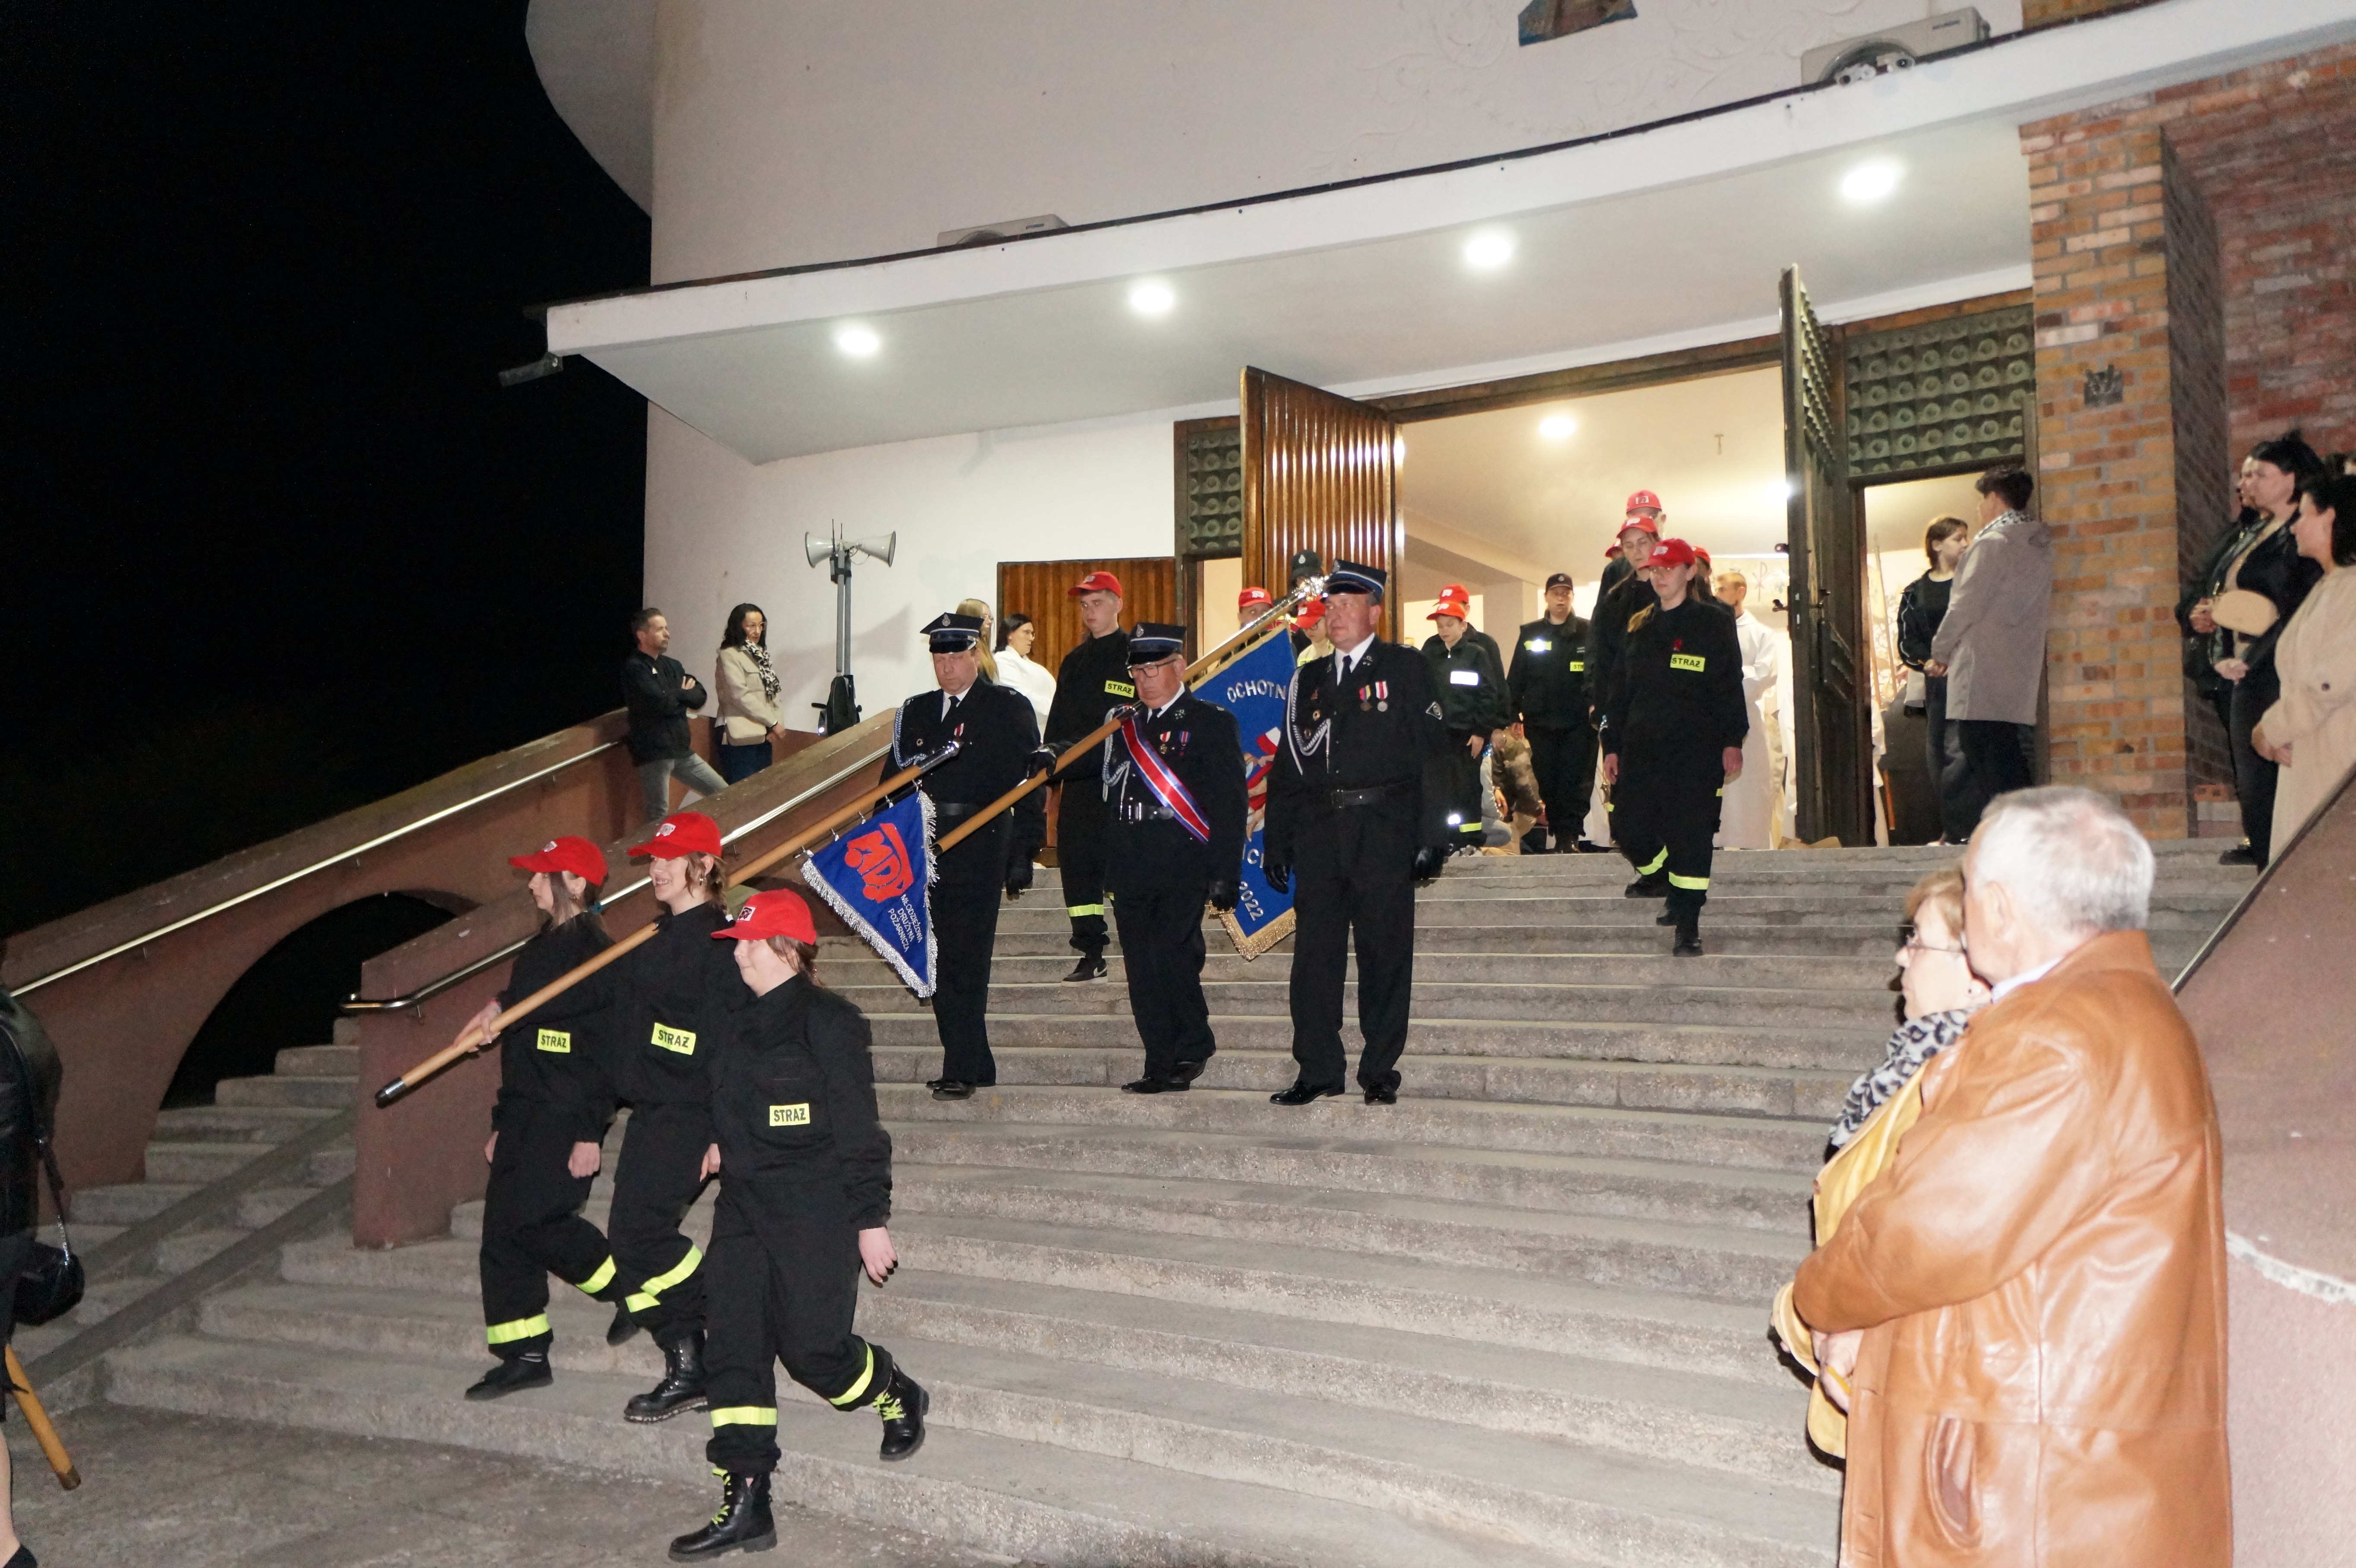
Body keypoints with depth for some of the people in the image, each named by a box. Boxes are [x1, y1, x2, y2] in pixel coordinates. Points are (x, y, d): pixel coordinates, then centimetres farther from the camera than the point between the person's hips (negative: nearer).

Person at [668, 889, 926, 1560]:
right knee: (735, 1354, 3)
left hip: (815, 1213, -8)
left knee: (811, 1347, -3)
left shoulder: (828, 1022, -12)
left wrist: (871, 1219, -13)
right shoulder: (741, 1027, 12)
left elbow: (858, 1129, -13)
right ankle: (745, 1506, 9)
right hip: (744, 1210, 8)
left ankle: (898, 1396, 29)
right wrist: (722, 1144, 11)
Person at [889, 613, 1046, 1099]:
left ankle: (961, 1071, -1)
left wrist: (1023, 854, -9)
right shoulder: (915, 712, 16)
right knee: (940, 962, 8)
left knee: (965, 961, -7)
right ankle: (977, 1066, 19)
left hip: (980, 850, -5)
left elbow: (1029, 785, -3)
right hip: (925, 852, 5)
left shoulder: (1009, 708, 1)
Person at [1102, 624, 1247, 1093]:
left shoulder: (1211, 721, 2)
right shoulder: (1126, 728, 19)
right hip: (1132, 872, 6)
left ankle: (1192, 1051, 4)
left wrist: (1224, 872, -12)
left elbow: (1230, 802, -4)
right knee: (1142, 967, 4)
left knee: (1172, 954, -15)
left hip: (1183, 865, -6)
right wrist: (1109, 869, 11)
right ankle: (1162, 1068, 13)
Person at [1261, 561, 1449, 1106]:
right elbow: (1287, 764, 17)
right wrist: (1276, 840, 11)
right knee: (1314, 953, 2)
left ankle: (1381, 1071, 11)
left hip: (1384, 829, -4)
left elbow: (1431, 751, -2)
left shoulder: (1407, 668, 4)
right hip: (1319, 830, 4)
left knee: (1385, 953, 0)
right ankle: (1318, 1070, 12)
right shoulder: (1308, 679, 17)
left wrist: (1431, 835, -10)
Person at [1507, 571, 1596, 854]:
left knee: (1575, 780, -5)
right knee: (1547, 779, 3)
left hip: (1578, 722, -2)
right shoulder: (1530, 634, 10)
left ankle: (1569, 836, -1)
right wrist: (1513, 715, 4)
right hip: (1540, 721, 2)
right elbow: (1515, 678, 10)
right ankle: (1558, 834, 11)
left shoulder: (1587, 632, 5)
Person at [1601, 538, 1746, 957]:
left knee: (1690, 834, -8)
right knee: (1628, 828, 0)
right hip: (1641, 746, 5)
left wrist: (1732, 741, -10)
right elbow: (1621, 690, 17)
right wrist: (1612, 745, 12)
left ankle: (1687, 925, -2)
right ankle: (1659, 876, 32)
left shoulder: (1714, 623, 3)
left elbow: (1730, 685, -2)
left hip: (1695, 748, -4)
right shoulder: (1638, 627, 16)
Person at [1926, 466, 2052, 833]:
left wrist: (1940, 654, 2)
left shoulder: (1993, 543, -10)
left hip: (1982, 684, -8)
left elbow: (1965, 606, -12)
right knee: (2012, 772, 11)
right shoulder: (2040, 546, 16)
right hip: (2021, 684, 8)